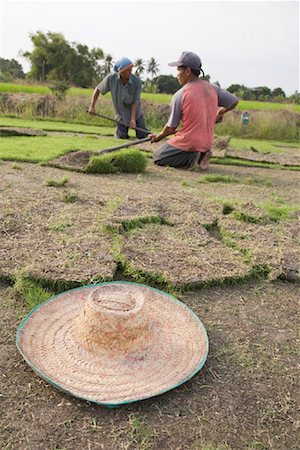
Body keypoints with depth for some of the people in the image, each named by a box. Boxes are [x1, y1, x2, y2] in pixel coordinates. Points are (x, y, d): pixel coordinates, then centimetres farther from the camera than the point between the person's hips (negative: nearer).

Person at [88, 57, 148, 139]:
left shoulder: (137, 82, -22)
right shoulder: (111, 78, -17)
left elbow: (135, 102, -19)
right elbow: (98, 89, -4)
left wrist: (133, 119, -29)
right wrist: (92, 106, -10)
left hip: (136, 114, -1)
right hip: (121, 115, 1)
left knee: (142, 136, -5)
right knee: (121, 137, -4)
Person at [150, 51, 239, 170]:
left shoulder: (180, 95, -13)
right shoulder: (213, 88, 1)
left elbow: (171, 128, -9)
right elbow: (234, 102, 12)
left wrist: (158, 137, 11)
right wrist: (219, 113, 29)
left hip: (187, 143, -6)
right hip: (207, 143, 6)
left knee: (157, 157, 11)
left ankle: (191, 158, -9)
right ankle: (201, 155, 6)